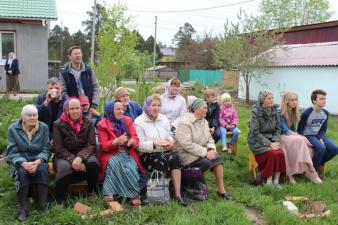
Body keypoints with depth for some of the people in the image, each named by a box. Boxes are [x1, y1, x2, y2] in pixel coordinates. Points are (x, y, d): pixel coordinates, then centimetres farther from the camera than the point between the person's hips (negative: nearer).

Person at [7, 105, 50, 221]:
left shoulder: (43, 127, -3)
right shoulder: (13, 129, -5)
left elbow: (46, 149, -6)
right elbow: (12, 151, -9)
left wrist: (38, 161, -26)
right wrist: (24, 163, -28)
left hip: (38, 160, 1)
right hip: (20, 161, -1)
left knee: (43, 169, -32)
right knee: (22, 172, -33)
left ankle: (44, 206, -25)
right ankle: (22, 208, -24)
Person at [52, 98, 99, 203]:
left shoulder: (88, 123, 3)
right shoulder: (59, 124, -2)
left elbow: (91, 145, -5)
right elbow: (58, 148, -7)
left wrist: (79, 158, -25)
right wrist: (72, 160, -23)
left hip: (83, 155, 2)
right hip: (63, 156, -2)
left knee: (93, 162, -31)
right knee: (65, 167, -36)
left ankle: (92, 194, -7)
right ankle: (60, 202, -23)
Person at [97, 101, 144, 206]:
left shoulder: (127, 120, 12)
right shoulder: (103, 125, 0)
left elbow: (135, 137, 5)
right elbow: (103, 146, -6)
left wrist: (131, 142, -21)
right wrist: (116, 141, -25)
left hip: (127, 153, 2)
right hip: (111, 154, -2)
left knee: (131, 167, -29)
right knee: (113, 163, -35)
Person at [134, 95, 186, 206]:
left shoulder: (163, 119, 15)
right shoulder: (139, 122, -4)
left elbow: (169, 136, 16)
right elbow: (140, 145, -10)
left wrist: (170, 142, -9)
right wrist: (156, 143, -24)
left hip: (164, 152, 5)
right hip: (147, 155, -4)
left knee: (174, 158, -27)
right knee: (162, 160, -33)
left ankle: (178, 194, -27)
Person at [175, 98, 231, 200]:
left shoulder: (204, 121, 9)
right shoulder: (185, 123, -18)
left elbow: (209, 138, 12)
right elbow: (187, 145, -25)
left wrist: (211, 149, -11)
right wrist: (205, 152, -25)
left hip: (201, 152, 8)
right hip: (187, 154, -8)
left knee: (217, 158, -15)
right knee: (206, 162, -27)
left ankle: (221, 190, -10)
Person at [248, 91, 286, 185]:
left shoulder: (274, 111, 6)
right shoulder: (256, 112, -10)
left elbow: (278, 129, 9)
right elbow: (255, 133, -14)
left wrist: (276, 141, -9)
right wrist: (269, 144, -19)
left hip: (271, 140, 5)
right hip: (257, 141, -5)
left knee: (281, 153, -24)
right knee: (272, 153, -29)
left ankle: (276, 181, -17)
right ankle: (269, 181, -17)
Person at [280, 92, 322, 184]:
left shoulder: (293, 112, 12)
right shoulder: (280, 113, -12)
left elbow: (293, 128, 15)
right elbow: (284, 130, -17)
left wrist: (297, 135, -5)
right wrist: (300, 137, -23)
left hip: (291, 135, 7)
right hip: (281, 136, -7)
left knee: (305, 143, -24)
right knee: (300, 141, -32)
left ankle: (291, 173, -26)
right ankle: (310, 173, -31)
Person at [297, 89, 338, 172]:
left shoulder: (325, 113, 1)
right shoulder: (307, 113, -18)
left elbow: (323, 129, 8)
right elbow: (300, 130, -11)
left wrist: (321, 139, -9)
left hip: (319, 135, 7)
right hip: (308, 136, -7)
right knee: (321, 147, -32)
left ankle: (318, 164, 8)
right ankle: (313, 168, -11)